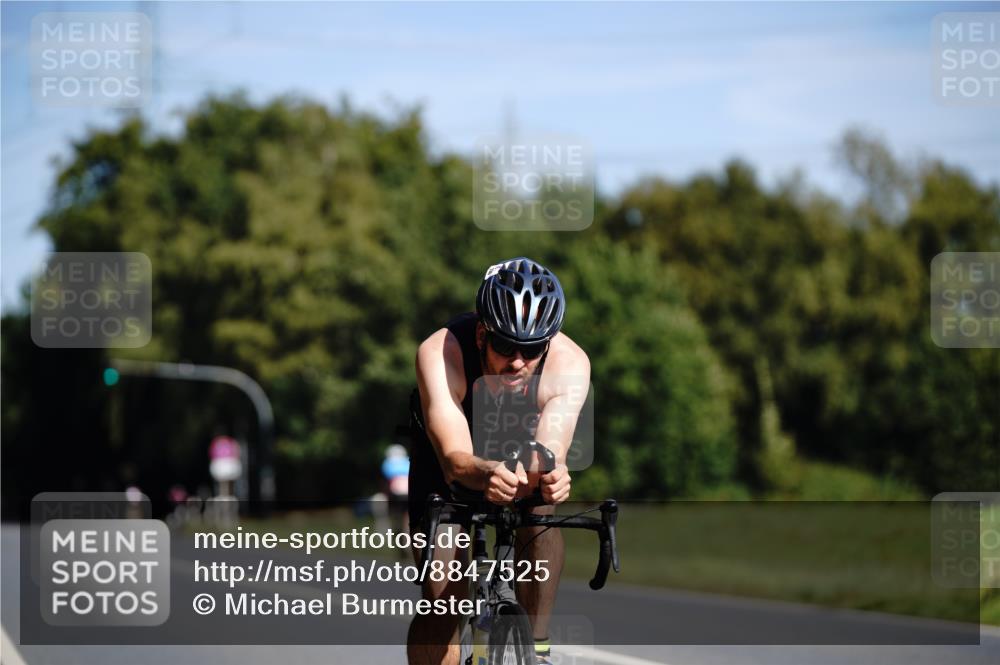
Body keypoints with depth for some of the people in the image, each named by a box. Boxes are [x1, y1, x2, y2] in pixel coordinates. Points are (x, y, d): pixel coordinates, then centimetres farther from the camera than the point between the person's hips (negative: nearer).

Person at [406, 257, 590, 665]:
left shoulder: (569, 362, -33)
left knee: (540, 519, -31)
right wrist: (487, 474, -69)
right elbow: (455, 458, -46)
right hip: (443, 457, -1)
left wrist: (550, 475, -66)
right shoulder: (439, 354, -38)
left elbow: (550, 450, -42)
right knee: (442, 599, -13)